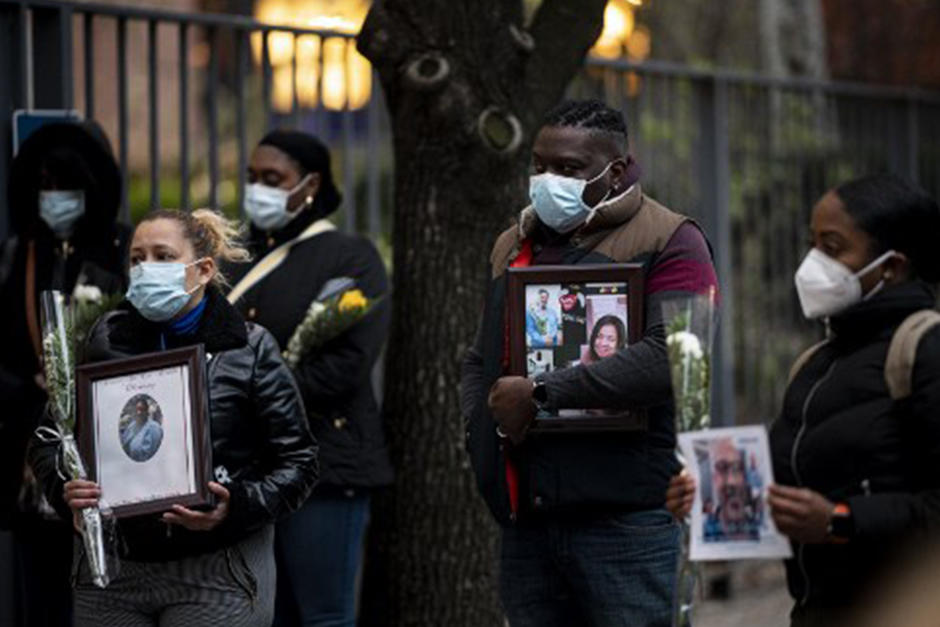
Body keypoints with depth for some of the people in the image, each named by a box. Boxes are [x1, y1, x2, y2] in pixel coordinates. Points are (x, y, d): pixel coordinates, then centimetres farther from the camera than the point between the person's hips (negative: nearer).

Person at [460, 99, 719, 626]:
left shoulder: (669, 240, -3)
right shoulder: (514, 245, 20)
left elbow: (670, 355, -19)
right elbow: (481, 358, 29)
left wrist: (542, 394, -17)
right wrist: (481, 429, 7)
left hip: (628, 520, -6)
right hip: (527, 519, 7)